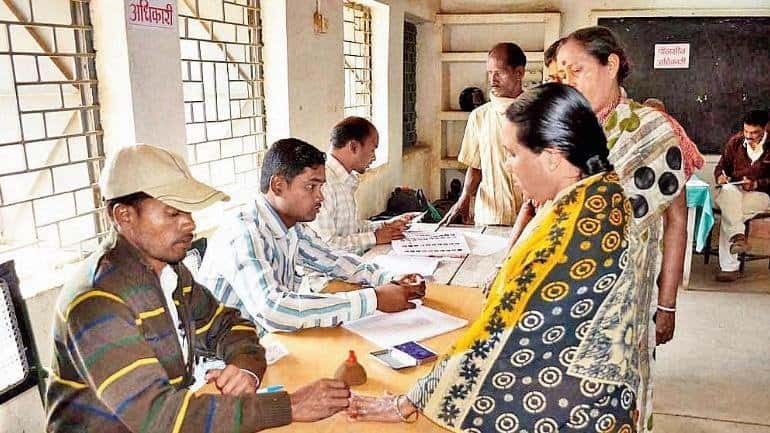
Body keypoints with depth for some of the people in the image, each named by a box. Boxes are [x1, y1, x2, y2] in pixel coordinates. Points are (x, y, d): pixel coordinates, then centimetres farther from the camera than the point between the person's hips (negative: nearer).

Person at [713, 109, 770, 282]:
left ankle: (729, 267, -31)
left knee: (728, 215, -31)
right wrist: (721, 176, -8)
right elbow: (721, 166, 15)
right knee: (728, 191, -36)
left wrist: (756, 184, -19)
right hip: (734, 192, 3)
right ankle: (737, 235, -41)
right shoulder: (735, 142, 8)